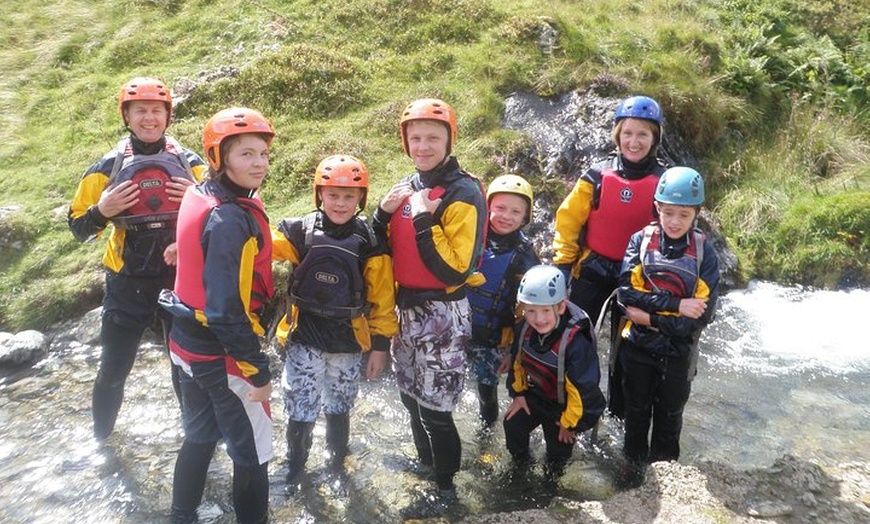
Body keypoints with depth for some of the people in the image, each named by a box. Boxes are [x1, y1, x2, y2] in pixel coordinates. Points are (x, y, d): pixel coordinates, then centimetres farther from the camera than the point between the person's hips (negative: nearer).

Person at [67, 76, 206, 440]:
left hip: (181, 280, 0)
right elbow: (79, 229, 2)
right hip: (128, 283, 0)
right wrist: (102, 211, -18)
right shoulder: (108, 167, -2)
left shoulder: (190, 163, 0)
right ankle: (100, 437, 37)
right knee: (114, 370, 12)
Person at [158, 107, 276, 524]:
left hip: (190, 342, 9)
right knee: (253, 454, 7)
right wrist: (258, 370, -20)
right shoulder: (231, 219, -25)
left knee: (200, 436, 26)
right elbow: (226, 309, -27)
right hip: (222, 354, -9)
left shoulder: (200, 196, 2)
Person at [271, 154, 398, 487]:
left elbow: (382, 298, -3)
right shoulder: (301, 232, -7)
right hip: (304, 337, 0)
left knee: (338, 409, 17)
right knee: (300, 410, 2)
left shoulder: (370, 242, -7)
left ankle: (336, 466, 41)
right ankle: (294, 468, 30)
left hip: (348, 341, 0)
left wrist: (380, 344, -3)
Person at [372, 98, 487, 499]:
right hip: (405, 309, 8)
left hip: (441, 315, -7)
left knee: (434, 409, 1)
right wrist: (384, 212, -6)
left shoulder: (463, 194, -16)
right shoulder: (409, 187, 7)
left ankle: (444, 487, 24)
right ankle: (426, 465, 44)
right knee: (412, 399, 21)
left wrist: (424, 219, -26)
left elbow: (455, 272, -24)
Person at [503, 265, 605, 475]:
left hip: (564, 406, -5)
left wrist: (569, 422, -16)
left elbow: (581, 388, -29)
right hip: (534, 395, 5)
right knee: (512, 425, 9)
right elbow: (517, 361, 2)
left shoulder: (575, 343, -40)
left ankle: (553, 474, 44)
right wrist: (518, 393, 8)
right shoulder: (524, 329, -20)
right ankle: (520, 462, 40)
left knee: (558, 449, 9)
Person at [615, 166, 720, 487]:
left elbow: (702, 315, -16)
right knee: (637, 411, 18)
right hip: (637, 347, 0)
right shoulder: (641, 241, -9)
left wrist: (650, 316, -21)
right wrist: (677, 305, -24)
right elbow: (626, 292, -18)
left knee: (669, 415, 19)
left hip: (678, 352, 0)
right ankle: (635, 464, 40)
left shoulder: (704, 252, -11)